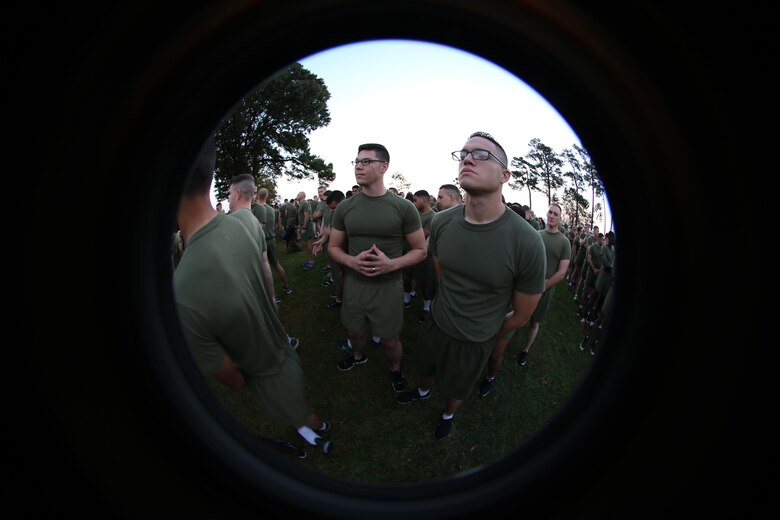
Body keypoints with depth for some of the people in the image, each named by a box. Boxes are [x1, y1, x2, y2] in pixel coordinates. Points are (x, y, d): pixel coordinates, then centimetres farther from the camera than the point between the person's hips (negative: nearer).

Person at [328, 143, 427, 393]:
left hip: (388, 286, -2)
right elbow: (333, 247, 6)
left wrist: (392, 264, -23)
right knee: (354, 332, 23)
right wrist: (352, 261, -16)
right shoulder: (345, 207, -3)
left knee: (390, 340, 12)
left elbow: (420, 250, -4)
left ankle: (396, 368, 45)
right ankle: (358, 356, 57)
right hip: (353, 284, 3)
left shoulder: (404, 207, -11)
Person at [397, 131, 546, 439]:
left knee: (456, 388, 25)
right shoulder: (442, 222, -17)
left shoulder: (528, 242, -29)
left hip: (474, 341, -3)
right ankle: (423, 391, 65)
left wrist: (485, 334, 2)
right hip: (435, 323, 3)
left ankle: (448, 413, 59)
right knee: (425, 368, 30)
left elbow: (522, 314, -13)